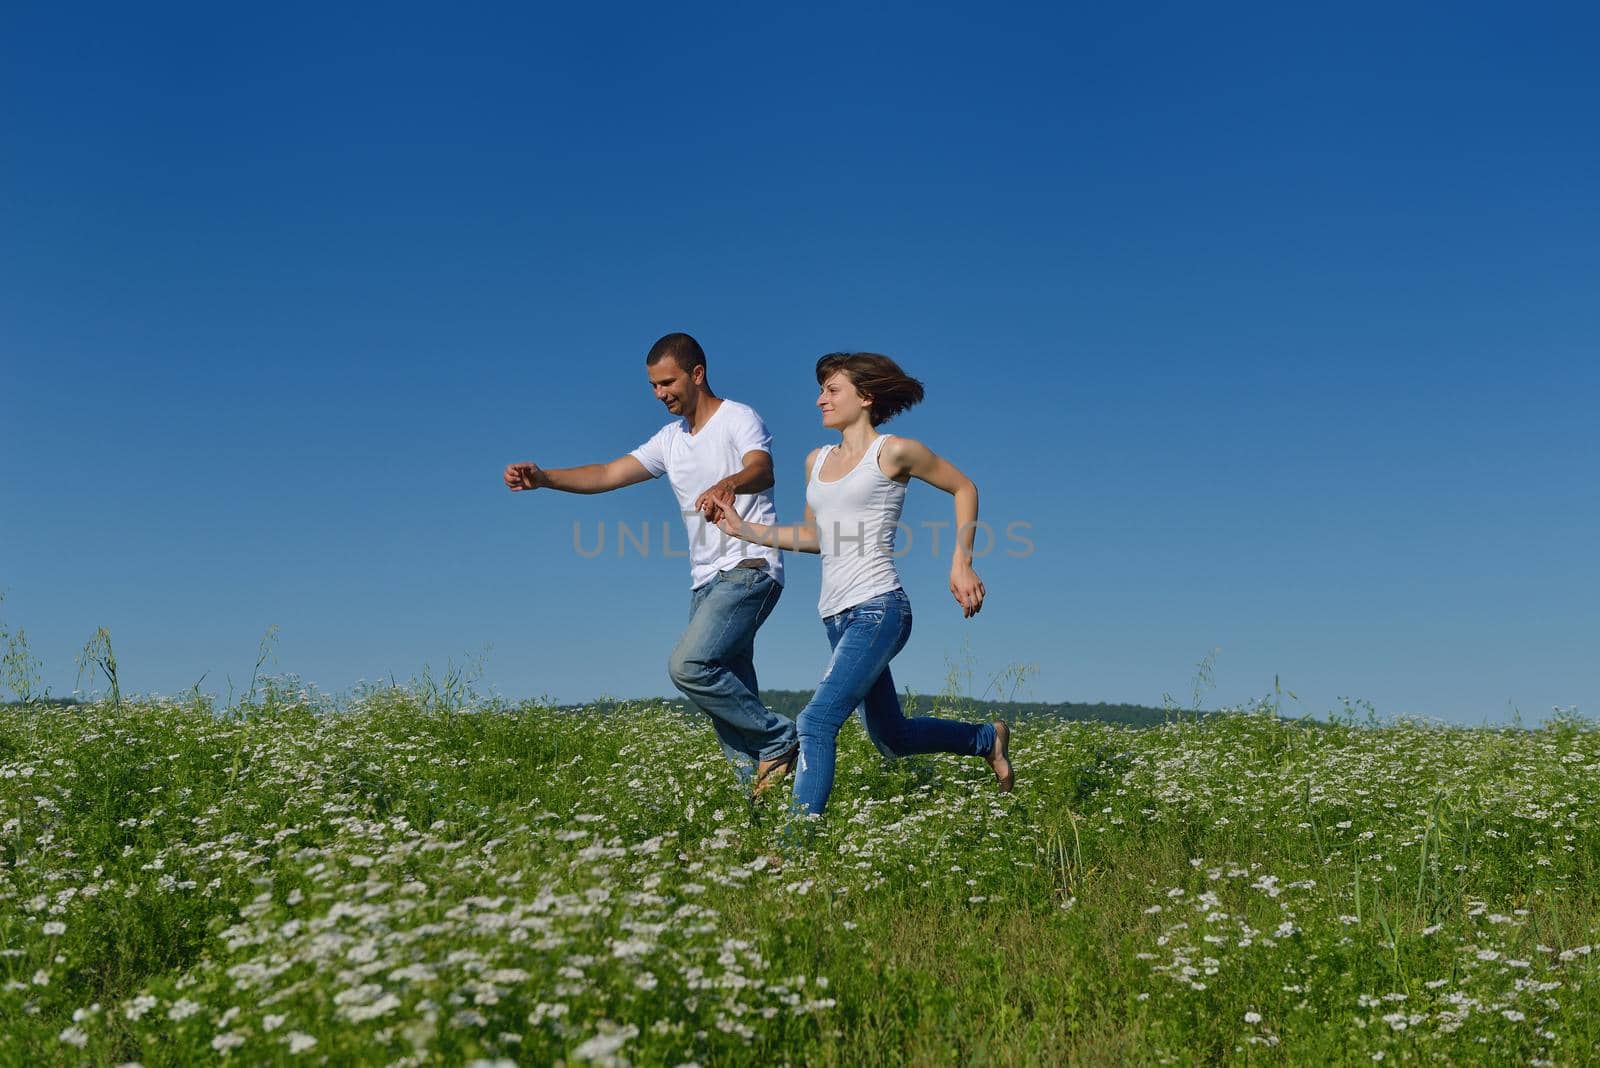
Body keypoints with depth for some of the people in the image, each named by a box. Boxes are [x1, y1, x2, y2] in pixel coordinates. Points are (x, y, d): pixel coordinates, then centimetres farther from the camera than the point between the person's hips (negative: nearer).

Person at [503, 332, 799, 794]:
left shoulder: (739, 419, -6)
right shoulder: (670, 439, 17)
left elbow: (762, 471, -27)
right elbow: (608, 474, 8)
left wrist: (727, 484, -50)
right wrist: (542, 477, -8)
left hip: (749, 569, -8)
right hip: (706, 580, 8)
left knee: (688, 665, -22)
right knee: (725, 689, 5)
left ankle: (777, 739, -8)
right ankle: (756, 782, 11)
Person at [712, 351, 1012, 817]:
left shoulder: (894, 452, -4)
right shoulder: (817, 460, 15)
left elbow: (964, 488, 7)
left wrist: (962, 563, -1)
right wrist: (745, 529, 13)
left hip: (878, 609, -8)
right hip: (837, 617, 8)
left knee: (817, 721, -21)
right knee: (894, 738, 18)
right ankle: (987, 739, 41)